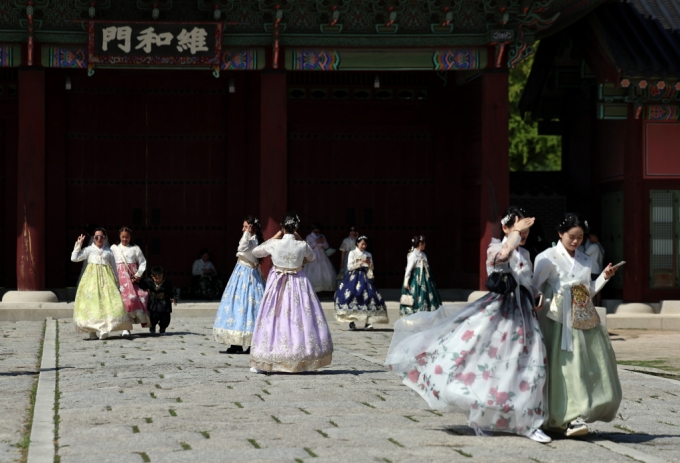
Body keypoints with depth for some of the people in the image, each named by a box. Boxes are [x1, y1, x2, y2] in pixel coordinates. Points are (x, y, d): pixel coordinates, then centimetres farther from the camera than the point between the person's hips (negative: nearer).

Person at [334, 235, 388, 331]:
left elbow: (371, 269, 14)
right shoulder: (352, 253, 3)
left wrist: (369, 264, -7)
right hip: (354, 277, -3)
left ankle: (367, 322, -10)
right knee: (351, 296, -14)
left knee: (368, 296, -11)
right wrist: (360, 263, -13)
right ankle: (351, 322, -7)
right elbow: (349, 267, -4)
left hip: (365, 277, 3)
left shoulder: (368, 255, 12)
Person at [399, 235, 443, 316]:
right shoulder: (413, 254, -13)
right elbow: (409, 268, -15)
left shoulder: (422, 254, 13)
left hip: (424, 279, 9)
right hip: (416, 279, -9)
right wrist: (406, 281, -19)